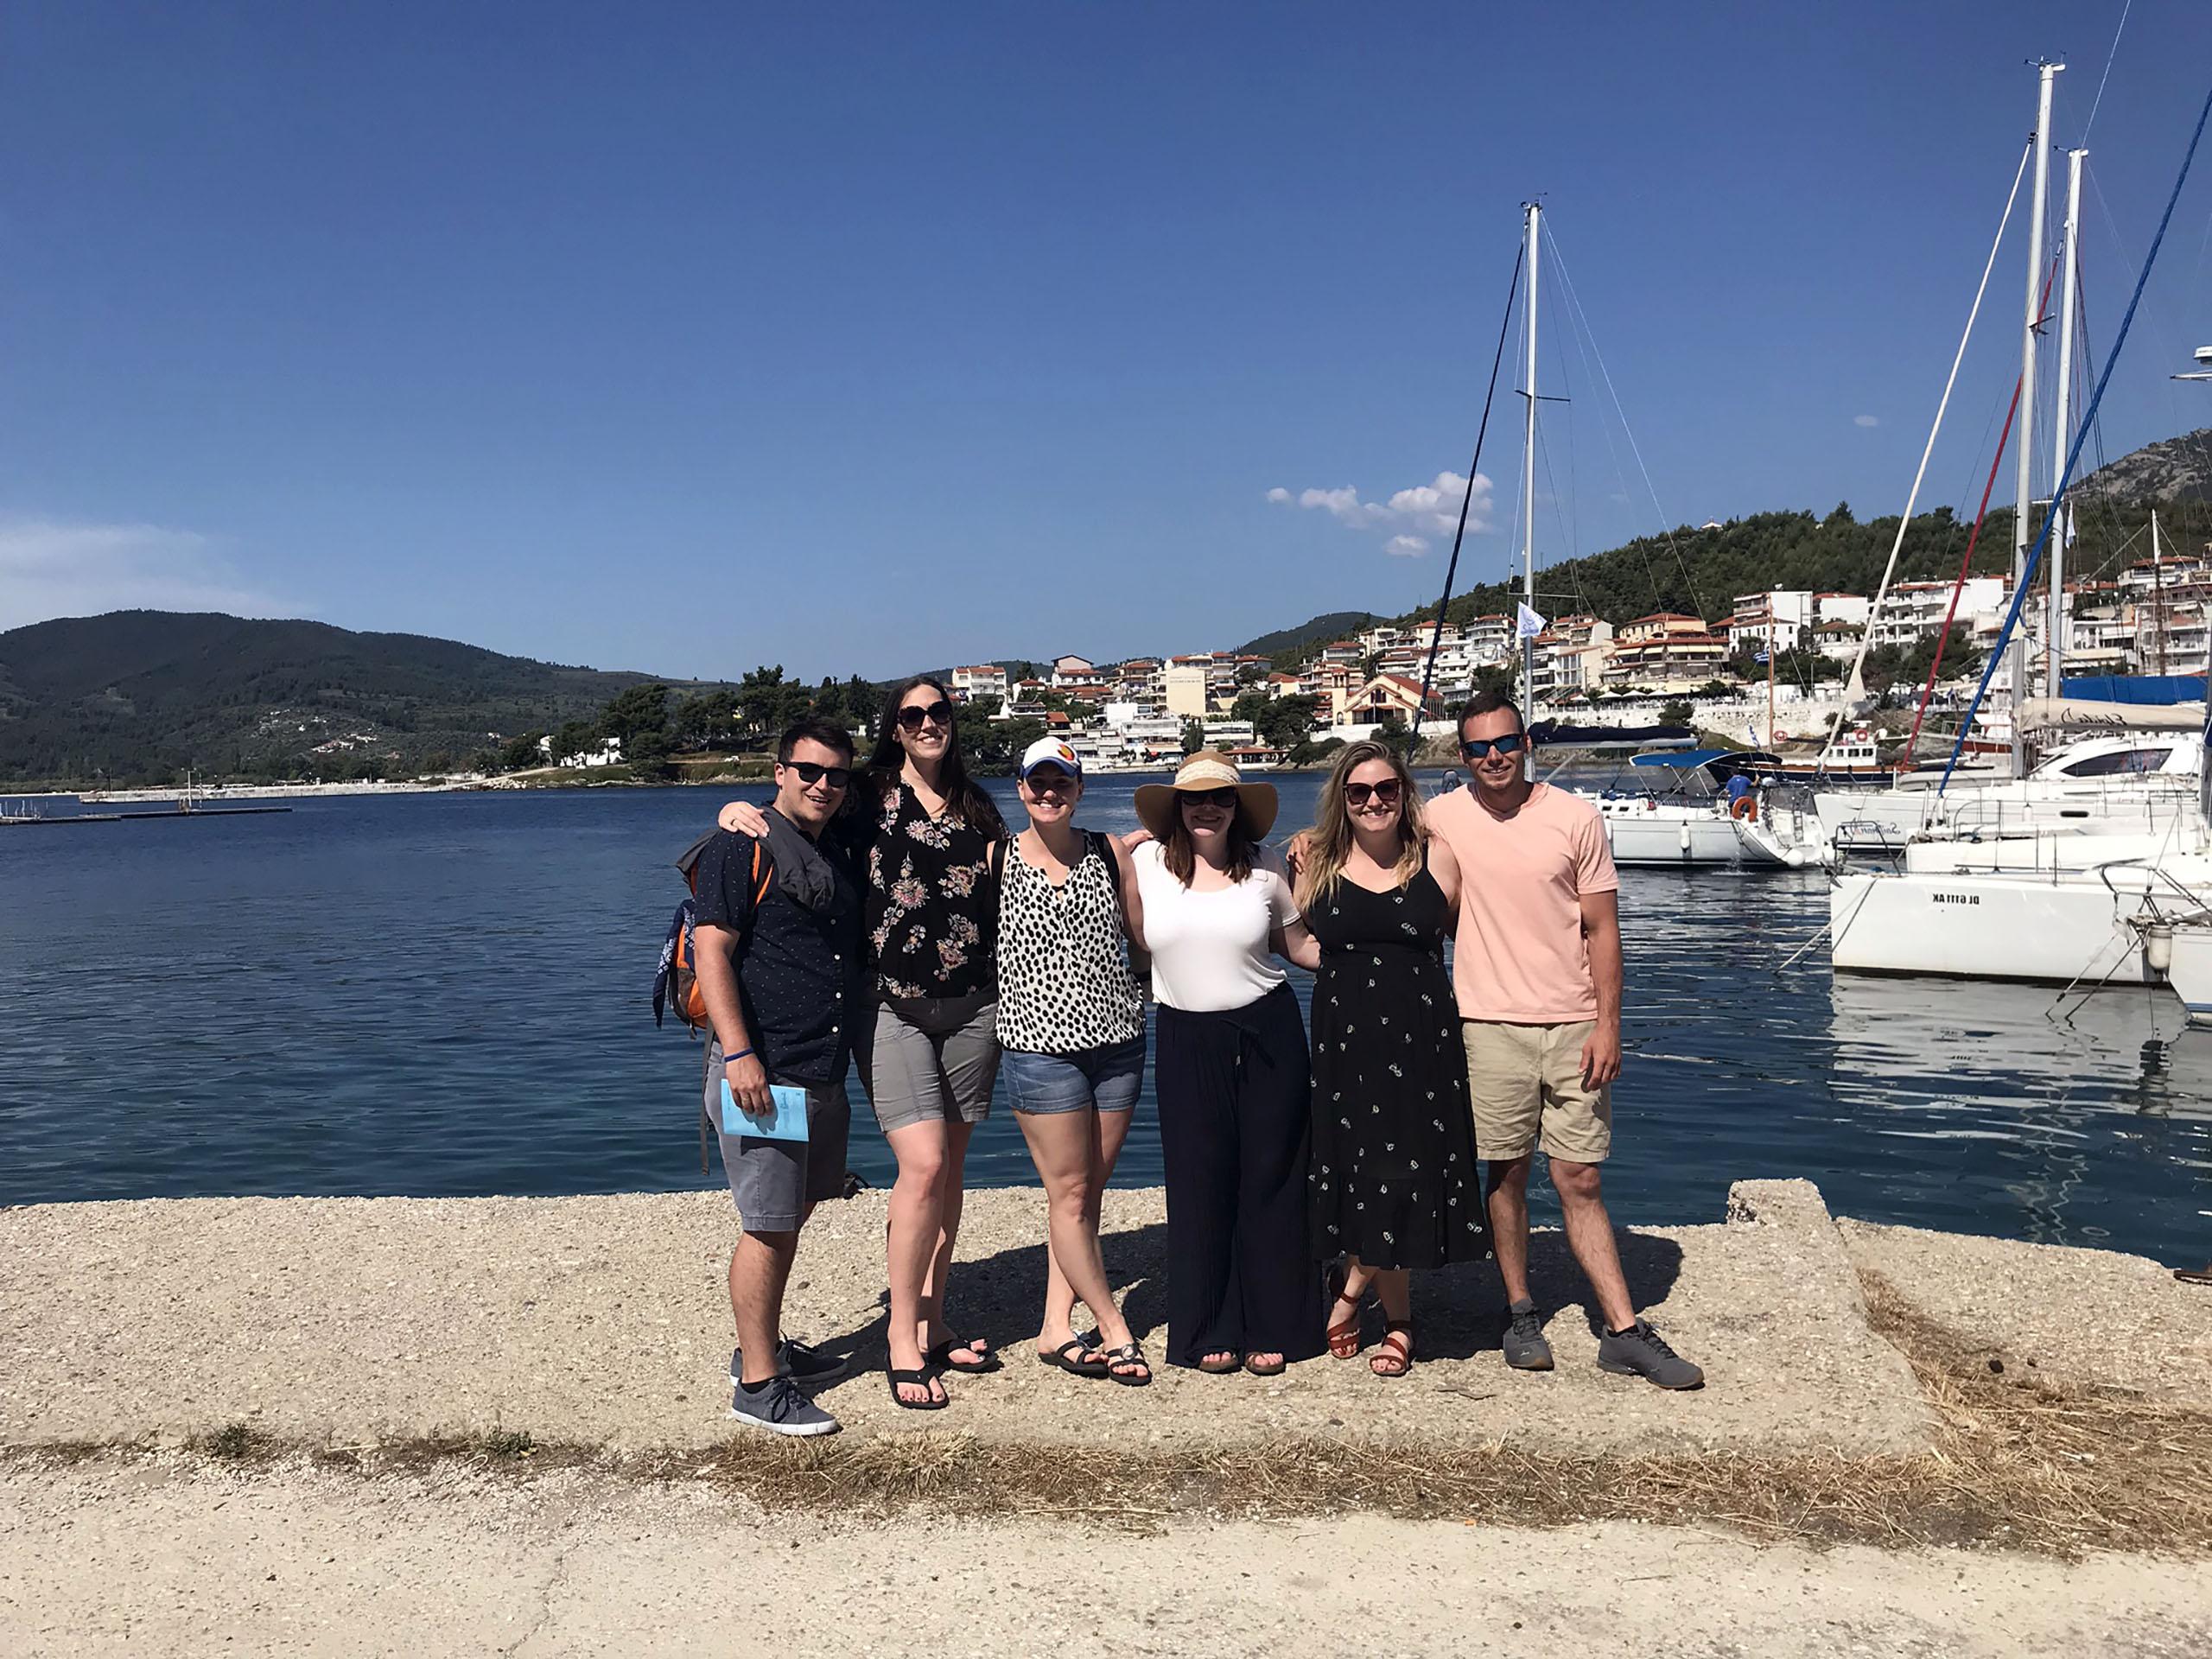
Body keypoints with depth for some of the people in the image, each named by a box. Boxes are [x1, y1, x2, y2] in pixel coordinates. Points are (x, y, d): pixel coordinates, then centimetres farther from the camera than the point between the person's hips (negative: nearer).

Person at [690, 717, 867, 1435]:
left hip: (824, 1072, 9)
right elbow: (711, 950, -16)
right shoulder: (742, 847, -9)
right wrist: (738, 1053, -22)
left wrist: (855, 1053, 23)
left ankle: (765, 1345, 31)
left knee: (791, 1217, 17)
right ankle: (757, 1383, 4)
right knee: (767, 1226, -4)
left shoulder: (837, 857, 17)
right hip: (762, 1072, -8)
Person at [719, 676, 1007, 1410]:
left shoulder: (977, 808, 12)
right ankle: (902, 1340, -1)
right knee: (923, 1167, -13)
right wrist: (741, 809, -14)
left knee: (949, 1166, 8)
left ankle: (931, 1325, 20)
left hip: (973, 1006, 4)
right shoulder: (869, 798, 0)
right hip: (892, 1009, -4)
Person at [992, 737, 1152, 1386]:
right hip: (1039, 1044, -3)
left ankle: (1057, 1328, 16)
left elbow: (1147, 936, 9)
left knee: (1087, 1191, 7)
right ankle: (1115, 1331, 10)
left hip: (1117, 1039, 3)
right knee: (1069, 1193, -1)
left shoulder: (1110, 853, 7)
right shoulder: (996, 859, 1)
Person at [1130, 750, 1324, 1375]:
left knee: (1271, 1178, 5)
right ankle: (1209, 1331, 18)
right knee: (1200, 1184, 5)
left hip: (1267, 1032, 0)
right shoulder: (1146, 863, 0)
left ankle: (1271, 1328, 17)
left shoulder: (1266, 867, 1)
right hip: (1186, 1039, 0)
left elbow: (1301, 943, 9)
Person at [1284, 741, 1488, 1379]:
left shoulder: (1436, 858, 2)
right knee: (1363, 1174, 3)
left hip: (1422, 1038, -1)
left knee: (1409, 1174, -2)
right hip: (1345, 1038, 1)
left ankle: (1353, 1288, 20)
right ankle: (1397, 1320, 19)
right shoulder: (1317, 860, 4)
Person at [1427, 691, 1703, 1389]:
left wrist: (1607, 1024, -6)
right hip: (1490, 1024, 0)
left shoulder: (1576, 818, 0)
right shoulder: (1442, 820, 0)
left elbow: (1602, 930, 1)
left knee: (1580, 1180, 2)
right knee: (1506, 1174, 7)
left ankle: (1624, 1331, 8)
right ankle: (1520, 1313, 23)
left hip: (1572, 1026, 0)